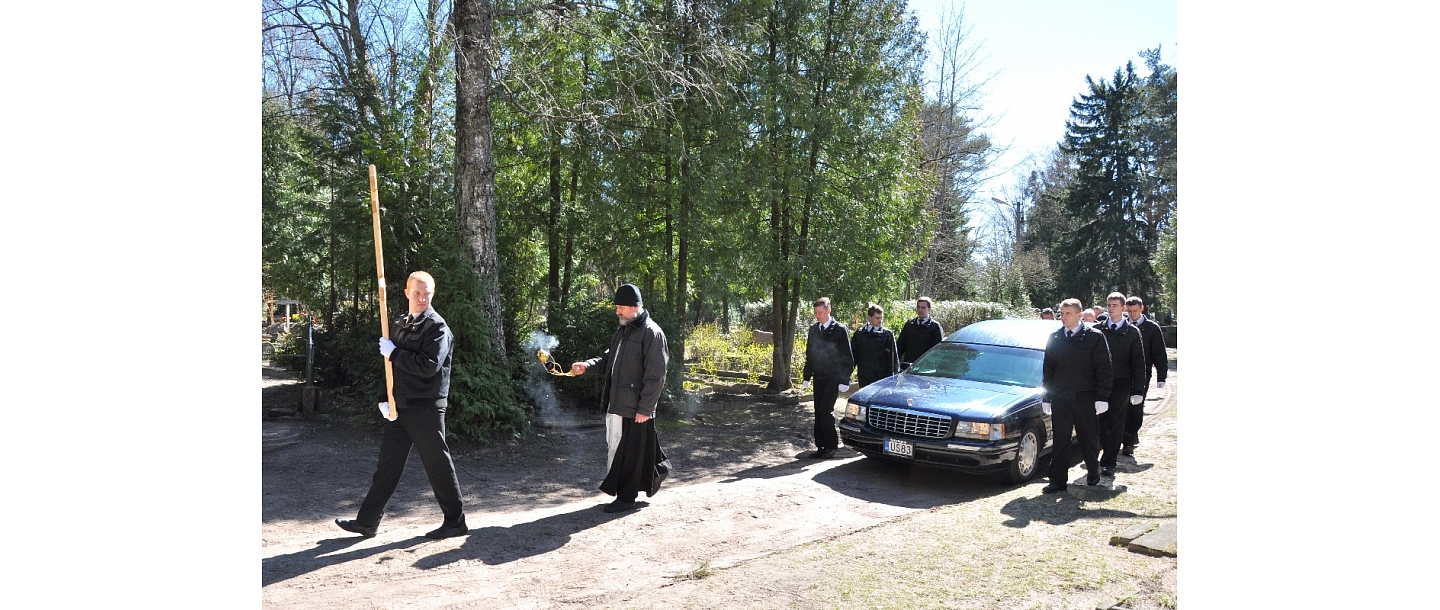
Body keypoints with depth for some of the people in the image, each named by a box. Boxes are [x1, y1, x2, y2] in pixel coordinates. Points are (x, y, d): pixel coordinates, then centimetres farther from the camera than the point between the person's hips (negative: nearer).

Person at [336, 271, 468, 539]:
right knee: (387, 464, 12)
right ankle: (367, 522, 21)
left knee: (438, 465, 1)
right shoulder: (399, 325, 14)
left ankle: (455, 522, 13)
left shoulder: (436, 326, -11)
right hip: (400, 407, 7)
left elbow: (428, 366, -23)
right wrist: (384, 398, 9)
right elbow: (392, 364, 19)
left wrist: (393, 352, -15)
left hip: (426, 407, -7)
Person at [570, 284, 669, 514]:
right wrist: (587, 366, 2)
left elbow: (655, 376, -17)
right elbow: (608, 360, 21)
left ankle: (626, 497, 13)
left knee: (629, 451, 1)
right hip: (616, 402, 9)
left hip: (635, 407, -9)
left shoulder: (651, 333, -14)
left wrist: (645, 408, -19)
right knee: (615, 447, 16)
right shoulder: (623, 330, 15)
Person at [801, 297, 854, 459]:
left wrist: (844, 380, -11)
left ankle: (831, 446, 0)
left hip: (833, 378, -6)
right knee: (819, 412, 7)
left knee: (826, 410, -12)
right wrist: (807, 376, 13)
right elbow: (809, 355, 17)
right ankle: (821, 446, 14)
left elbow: (847, 357, -7)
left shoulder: (840, 330, -8)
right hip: (818, 378, 6)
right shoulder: (813, 329, 10)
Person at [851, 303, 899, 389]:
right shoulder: (859, 334, 9)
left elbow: (893, 358, 1)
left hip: (881, 378, -3)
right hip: (863, 378, 3)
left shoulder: (887, 334, 2)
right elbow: (853, 355, 12)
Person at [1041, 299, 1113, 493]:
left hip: (1086, 399, -2)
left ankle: (1093, 473, 33)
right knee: (1060, 441, 1)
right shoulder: (1054, 338, 7)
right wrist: (1047, 397, 7)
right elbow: (1048, 370, 11)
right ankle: (1058, 481, 5)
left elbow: (1104, 370, -4)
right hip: (1060, 399, 2)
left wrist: (1102, 398, -10)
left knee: (1089, 439, 12)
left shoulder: (1095, 337, -3)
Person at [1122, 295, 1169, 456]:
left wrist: (1161, 377, -3)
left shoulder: (1152, 328, 0)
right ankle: (1132, 437, 23)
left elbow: (1160, 354, 2)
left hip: (1142, 376, -1)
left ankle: (1129, 442, 5)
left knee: (1136, 409, -1)